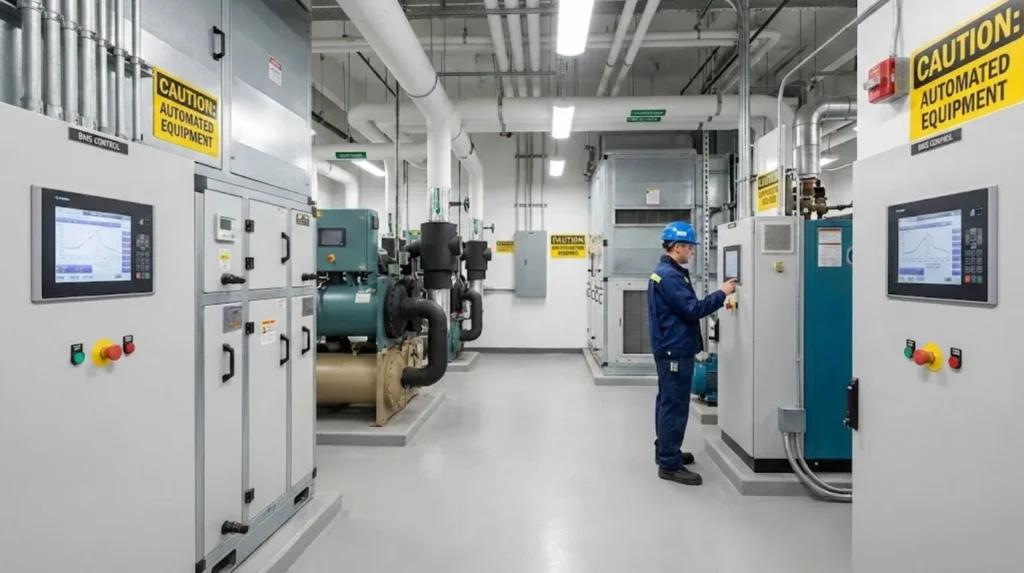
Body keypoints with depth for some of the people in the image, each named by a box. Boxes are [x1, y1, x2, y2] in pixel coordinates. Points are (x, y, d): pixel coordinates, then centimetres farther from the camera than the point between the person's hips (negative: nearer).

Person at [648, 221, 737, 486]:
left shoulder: (663, 272, 14)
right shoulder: (670, 276, -19)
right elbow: (692, 310, -21)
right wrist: (721, 293, -13)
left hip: (670, 347, 11)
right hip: (675, 349, -11)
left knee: (667, 401, 18)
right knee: (675, 405, -6)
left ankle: (665, 451, 30)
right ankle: (669, 464, -1)